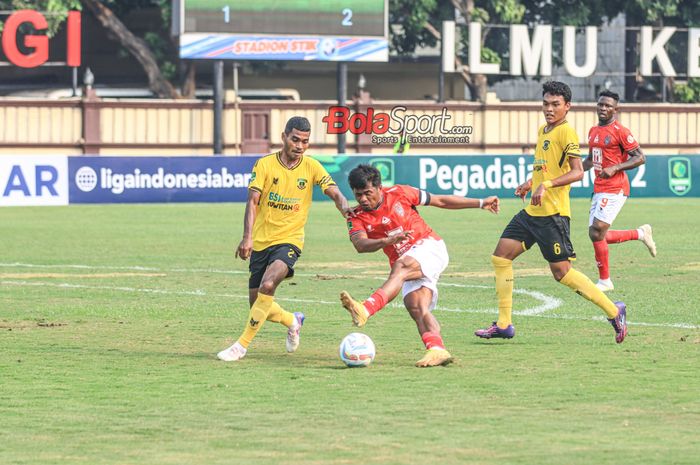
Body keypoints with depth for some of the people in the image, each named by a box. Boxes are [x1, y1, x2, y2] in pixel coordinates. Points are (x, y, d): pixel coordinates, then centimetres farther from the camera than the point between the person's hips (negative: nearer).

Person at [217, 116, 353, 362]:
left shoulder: (311, 167, -1)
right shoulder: (265, 164, -4)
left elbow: (334, 192, -8)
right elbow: (253, 201, -10)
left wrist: (344, 207, -32)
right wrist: (247, 237, -22)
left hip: (289, 240, -2)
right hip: (261, 241, 2)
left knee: (267, 285, -28)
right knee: (257, 303, 5)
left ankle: (242, 345, -18)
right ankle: (293, 321, 37)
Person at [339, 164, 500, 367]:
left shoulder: (398, 194, -1)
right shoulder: (357, 218, 2)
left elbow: (440, 201, 10)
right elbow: (360, 245, -20)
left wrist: (481, 203, 12)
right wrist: (388, 240, -38)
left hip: (429, 246, -5)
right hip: (405, 262, 5)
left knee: (401, 267, -33)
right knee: (416, 307, -19)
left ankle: (365, 310, -53)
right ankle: (437, 350, -33)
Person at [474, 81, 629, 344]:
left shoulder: (566, 132, -11)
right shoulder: (542, 131, 16)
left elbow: (577, 172, -19)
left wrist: (546, 185, -28)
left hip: (553, 214, -9)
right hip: (532, 212, 9)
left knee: (561, 272, -8)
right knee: (500, 257, 4)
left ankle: (614, 311, 3)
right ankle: (503, 325, 9)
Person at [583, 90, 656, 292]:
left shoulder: (620, 131, -10)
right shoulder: (593, 131, 15)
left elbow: (640, 157, -11)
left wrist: (615, 168, -21)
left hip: (615, 189, -9)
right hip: (599, 189, 9)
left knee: (597, 232, -13)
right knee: (596, 235, 7)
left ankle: (604, 281, -1)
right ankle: (640, 233, 25)